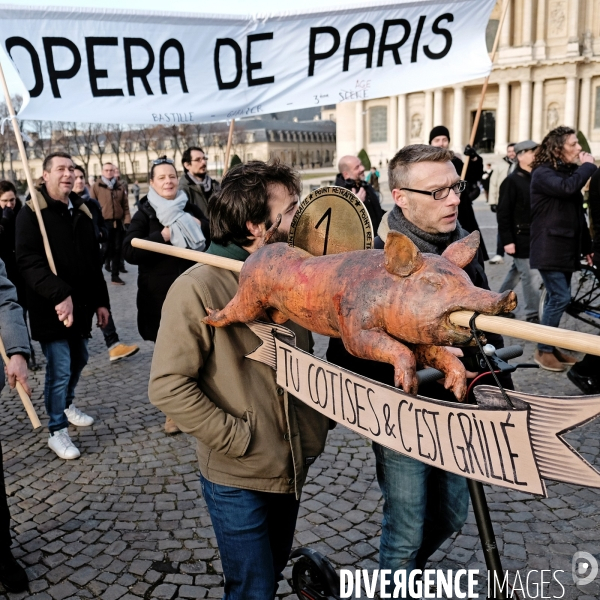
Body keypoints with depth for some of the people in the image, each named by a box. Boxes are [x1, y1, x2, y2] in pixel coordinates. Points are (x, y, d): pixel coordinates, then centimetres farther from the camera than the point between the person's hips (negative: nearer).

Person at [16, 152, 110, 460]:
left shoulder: (81, 211, 11)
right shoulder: (32, 213, -10)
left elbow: (94, 261, 16)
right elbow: (28, 260, -22)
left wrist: (100, 300, 13)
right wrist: (59, 294, -32)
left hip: (81, 304, 7)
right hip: (50, 308, -7)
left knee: (78, 361, 19)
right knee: (60, 369, -4)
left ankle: (67, 405, 44)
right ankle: (57, 431, 12)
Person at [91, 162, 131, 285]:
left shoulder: (121, 186, 10)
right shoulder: (97, 186, 0)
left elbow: (125, 206, 9)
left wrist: (127, 221, 0)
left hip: (118, 223, 4)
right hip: (104, 223, -3)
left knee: (117, 249, 8)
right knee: (106, 248, -1)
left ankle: (115, 276, 18)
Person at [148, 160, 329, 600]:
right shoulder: (200, 288, -20)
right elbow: (168, 386, -20)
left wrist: (319, 420, 2)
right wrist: (236, 438, -20)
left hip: (291, 467, 7)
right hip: (238, 480, -6)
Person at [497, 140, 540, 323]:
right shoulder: (512, 181, -12)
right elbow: (503, 213, -15)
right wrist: (507, 240, -19)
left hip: (533, 236, 7)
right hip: (519, 237, -7)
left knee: (516, 272, 17)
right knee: (527, 275, -3)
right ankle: (532, 315, 5)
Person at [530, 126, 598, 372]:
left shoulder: (569, 171, 15)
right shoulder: (543, 173, -10)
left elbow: (577, 213, 18)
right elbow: (567, 188, -31)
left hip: (566, 248, 8)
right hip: (549, 248, -8)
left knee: (556, 297, 11)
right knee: (560, 297, -11)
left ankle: (551, 347, 20)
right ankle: (543, 350, 1)